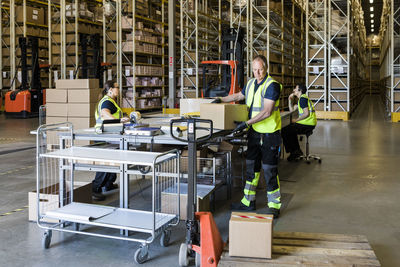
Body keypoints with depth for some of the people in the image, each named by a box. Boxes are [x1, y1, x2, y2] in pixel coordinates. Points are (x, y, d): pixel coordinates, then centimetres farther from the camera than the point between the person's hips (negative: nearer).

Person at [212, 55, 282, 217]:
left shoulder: (272, 85, -15)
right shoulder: (251, 84, 11)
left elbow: (267, 112, -22)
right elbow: (238, 96, 29)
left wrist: (247, 123, -26)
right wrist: (221, 100, 16)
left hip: (269, 134, -8)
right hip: (254, 132, 8)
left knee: (269, 170, -3)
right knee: (251, 167, 13)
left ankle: (274, 206, 9)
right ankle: (248, 201, 25)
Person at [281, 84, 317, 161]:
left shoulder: (303, 98, -13)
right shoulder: (301, 98, 20)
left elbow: (306, 114, -22)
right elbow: (292, 109, 24)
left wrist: (296, 120, -12)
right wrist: (290, 100, 13)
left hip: (308, 124, -11)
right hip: (308, 123, 11)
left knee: (284, 131, -11)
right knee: (290, 129, 31)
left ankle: (294, 152, 1)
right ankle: (296, 150, 27)